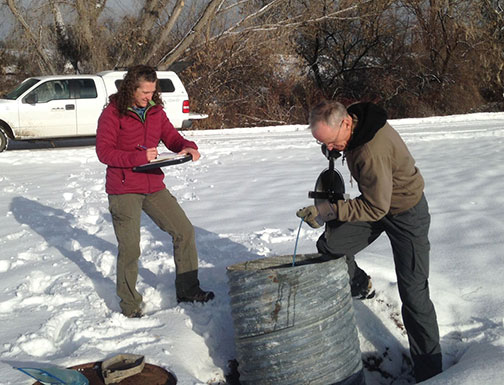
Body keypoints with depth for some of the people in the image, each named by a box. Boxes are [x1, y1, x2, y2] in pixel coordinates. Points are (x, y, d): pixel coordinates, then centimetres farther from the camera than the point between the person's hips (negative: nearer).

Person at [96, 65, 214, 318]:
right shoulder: (112, 113, -9)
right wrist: (139, 157, -25)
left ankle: (187, 290, 21)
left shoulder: (155, 111, 8)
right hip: (123, 190, -6)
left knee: (184, 231, 7)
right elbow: (104, 152, -14)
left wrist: (188, 147, -12)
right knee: (129, 247, -1)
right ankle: (129, 305, 17)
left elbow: (171, 137, 11)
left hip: (153, 186, 6)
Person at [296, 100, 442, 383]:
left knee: (413, 293, -7)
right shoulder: (355, 121, -11)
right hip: (375, 202, 8)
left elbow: (375, 207, -32)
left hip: (405, 214, -8)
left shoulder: (372, 152, -38)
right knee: (329, 245, 1)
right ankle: (360, 286, 32)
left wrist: (330, 210, -30)